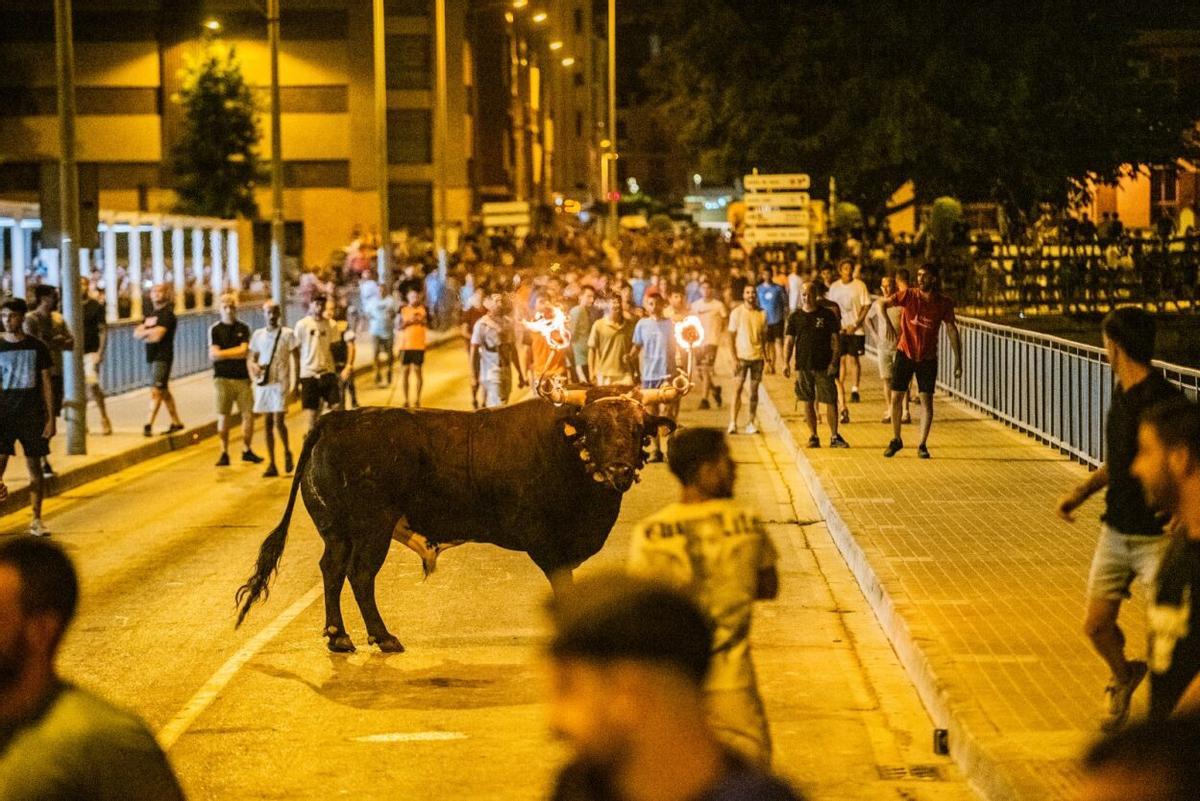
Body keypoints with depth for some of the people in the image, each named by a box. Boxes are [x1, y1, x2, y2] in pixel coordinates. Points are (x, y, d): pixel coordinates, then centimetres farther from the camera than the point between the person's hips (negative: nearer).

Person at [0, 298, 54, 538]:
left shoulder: (37, 347, 2)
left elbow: (46, 383, 5)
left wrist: (50, 418, 0)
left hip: (32, 414, 0)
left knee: (34, 466, 4)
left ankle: (37, 520, 12)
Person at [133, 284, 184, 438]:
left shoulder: (167, 313, -10)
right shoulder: (151, 313, 17)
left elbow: (157, 336, -20)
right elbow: (137, 334, 9)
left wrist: (144, 333, -2)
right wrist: (150, 332, -10)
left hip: (162, 357, -9)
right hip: (152, 356, 9)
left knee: (156, 390, -13)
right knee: (163, 391, 15)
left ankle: (149, 425, -18)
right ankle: (176, 422, 23)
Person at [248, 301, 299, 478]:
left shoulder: (288, 334, -1)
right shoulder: (257, 335, 9)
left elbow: (296, 359, 0)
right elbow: (251, 358, 15)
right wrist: (254, 367, -9)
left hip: (281, 383, -4)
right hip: (263, 383, 4)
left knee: (279, 422, -12)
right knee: (267, 424, 4)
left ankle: (287, 452, 14)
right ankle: (271, 464, 9)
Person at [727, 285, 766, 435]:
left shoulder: (762, 314, 7)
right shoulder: (736, 313, 0)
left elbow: (764, 336, 12)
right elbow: (732, 336, -1)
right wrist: (734, 357, -9)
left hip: (757, 356, 3)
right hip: (741, 356, -3)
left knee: (754, 390, 6)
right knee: (737, 389, -8)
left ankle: (752, 423, 11)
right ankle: (733, 422, -9)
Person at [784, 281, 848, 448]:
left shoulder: (827, 315, 0)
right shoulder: (795, 317, 5)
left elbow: (836, 339, 1)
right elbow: (790, 341, 8)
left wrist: (834, 362, -8)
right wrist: (786, 362, -3)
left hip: (823, 365, -2)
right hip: (803, 365, 2)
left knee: (831, 401, -4)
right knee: (808, 402, 6)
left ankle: (834, 436, 5)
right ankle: (813, 436, 15)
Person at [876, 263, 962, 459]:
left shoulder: (944, 303, -5)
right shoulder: (909, 295, -8)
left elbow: (951, 331, 1)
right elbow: (882, 303, -3)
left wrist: (958, 361, -1)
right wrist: (887, 323, -22)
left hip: (928, 358, 0)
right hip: (905, 353, 0)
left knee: (927, 400, -3)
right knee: (895, 397, 2)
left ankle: (922, 445, 8)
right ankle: (896, 440, 20)